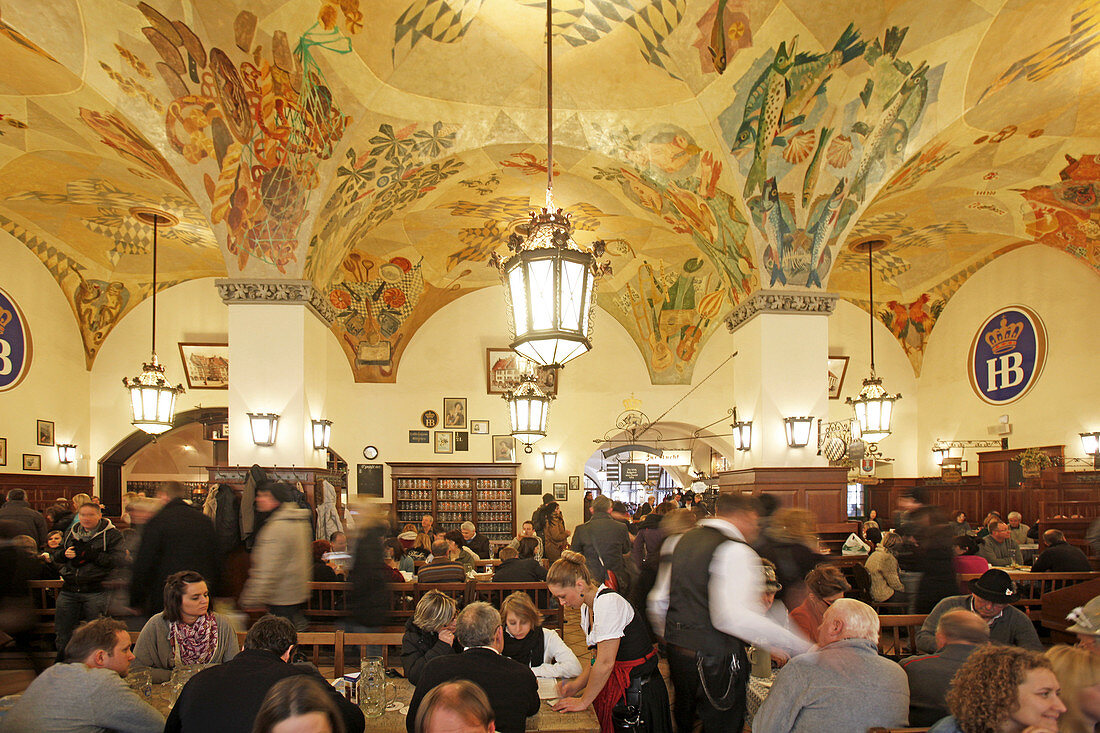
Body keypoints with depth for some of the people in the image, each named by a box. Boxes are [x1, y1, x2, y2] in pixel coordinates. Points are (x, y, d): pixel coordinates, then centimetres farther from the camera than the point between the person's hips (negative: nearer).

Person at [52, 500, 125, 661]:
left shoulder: (112, 534, -2)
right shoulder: (71, 532, 14)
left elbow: (118, 561, -13)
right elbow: (55, 556, 18)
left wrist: (91, 554, -20)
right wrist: (65, 554, -6)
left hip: (96, 592, -5)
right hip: (69, 591, 5)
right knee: (63, 633, 11)